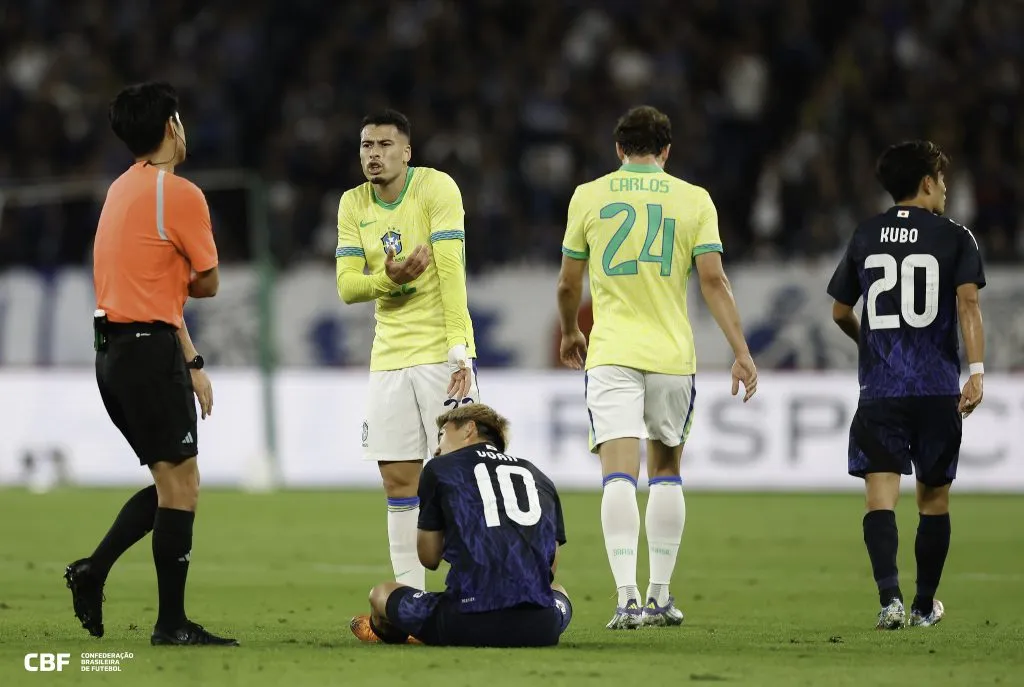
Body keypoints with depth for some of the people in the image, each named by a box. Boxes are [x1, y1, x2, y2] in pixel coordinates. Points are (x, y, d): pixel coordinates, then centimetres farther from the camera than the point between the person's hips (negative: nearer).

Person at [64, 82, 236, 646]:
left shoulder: (122, 190, 16)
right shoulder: (179, 194, -12)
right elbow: (207, 284, -3)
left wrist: (190, 362, 18)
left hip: (114, 349, 9)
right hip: (150, 351, -9)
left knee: (171, 483, 16)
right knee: (180, 485, -5)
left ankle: (92, 571, 9)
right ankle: (171, 624, -4)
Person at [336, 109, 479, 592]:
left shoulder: (436, 188, -8)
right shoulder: (353, 205, 8)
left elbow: (452, 271, -16)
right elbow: (346, 287, 3)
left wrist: (459, 351, -23)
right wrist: (387, 278, -18)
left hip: (441, 352, -5)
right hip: (388, 356, 5)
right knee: (399, 481, 3)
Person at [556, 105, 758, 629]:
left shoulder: (588, 197, 4)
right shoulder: (693, 199, 3)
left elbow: (568, 284, 9)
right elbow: (713, 279, -5)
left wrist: (569, 333, 27)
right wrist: (741, 352, -4)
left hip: (611, 353, -1)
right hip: (672, 353, 1)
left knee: (619, 475, -9)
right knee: (665, 473, 16)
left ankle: (627, 598, -22)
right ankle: (660, 595, 17)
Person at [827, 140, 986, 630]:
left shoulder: (865, 237, 10)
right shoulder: (954, 237, 1)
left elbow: (840, 312, 17)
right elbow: (967, 302, -11)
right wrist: (977, 371, -16)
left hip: (880, 388, 1)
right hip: (938, 388, -1)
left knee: (881, 497, -6)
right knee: (933, 500, 13)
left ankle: (890, 597, -25)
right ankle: (925, 605, 23)